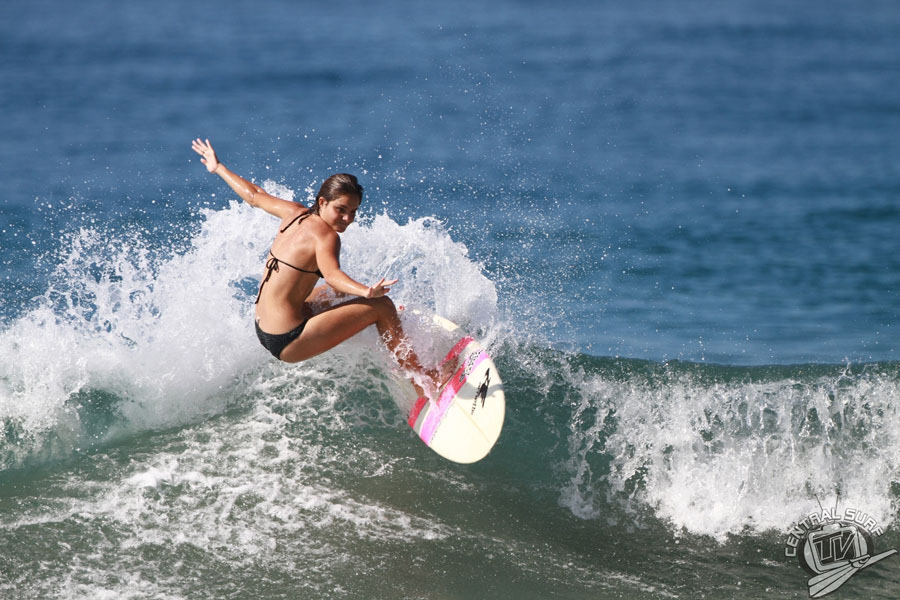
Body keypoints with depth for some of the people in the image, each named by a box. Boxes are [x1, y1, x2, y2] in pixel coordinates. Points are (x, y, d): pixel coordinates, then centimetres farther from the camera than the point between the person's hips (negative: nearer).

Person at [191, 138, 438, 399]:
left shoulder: (296, 214, 6)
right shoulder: (325, 236, -18)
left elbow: (253, 195, 21)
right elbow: (332, 273, -39)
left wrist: (218, 168, 37)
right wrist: (366, 292, -57)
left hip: (264, 330, 10)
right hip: (288, 343, -10)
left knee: (340, 292, 32)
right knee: (381, 307, -9)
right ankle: (422, 382, -3)